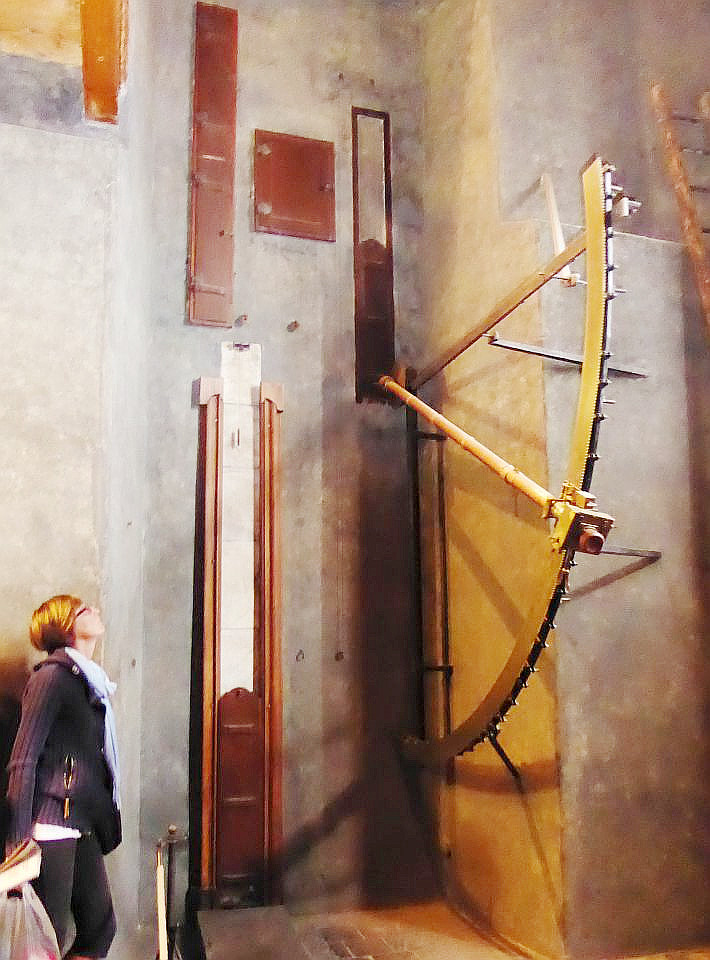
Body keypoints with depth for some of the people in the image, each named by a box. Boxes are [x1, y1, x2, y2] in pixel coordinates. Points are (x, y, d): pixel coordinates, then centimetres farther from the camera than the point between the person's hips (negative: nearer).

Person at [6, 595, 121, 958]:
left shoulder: (90, 680, 17)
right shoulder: (54, 674, -9)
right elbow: (23, 761, -14)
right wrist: (20, 843, -18)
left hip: (83, 827, 9)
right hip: (52, 824, -9)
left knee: (101, 929, 11)